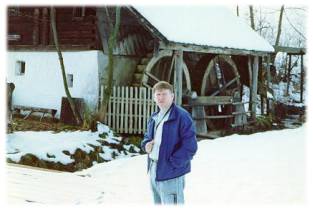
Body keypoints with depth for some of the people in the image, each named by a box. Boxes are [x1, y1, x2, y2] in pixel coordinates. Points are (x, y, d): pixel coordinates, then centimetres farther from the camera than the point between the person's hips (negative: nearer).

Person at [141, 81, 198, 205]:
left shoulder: (181, 116, -15)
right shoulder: (154, 117, 11)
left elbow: (190, 147, -19)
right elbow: (147, 136, 27)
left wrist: (172, 164, -21)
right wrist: (146, 145, 2)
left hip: (170, 173, -8)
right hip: (153, 171, 8)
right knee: (158, 203, 20)